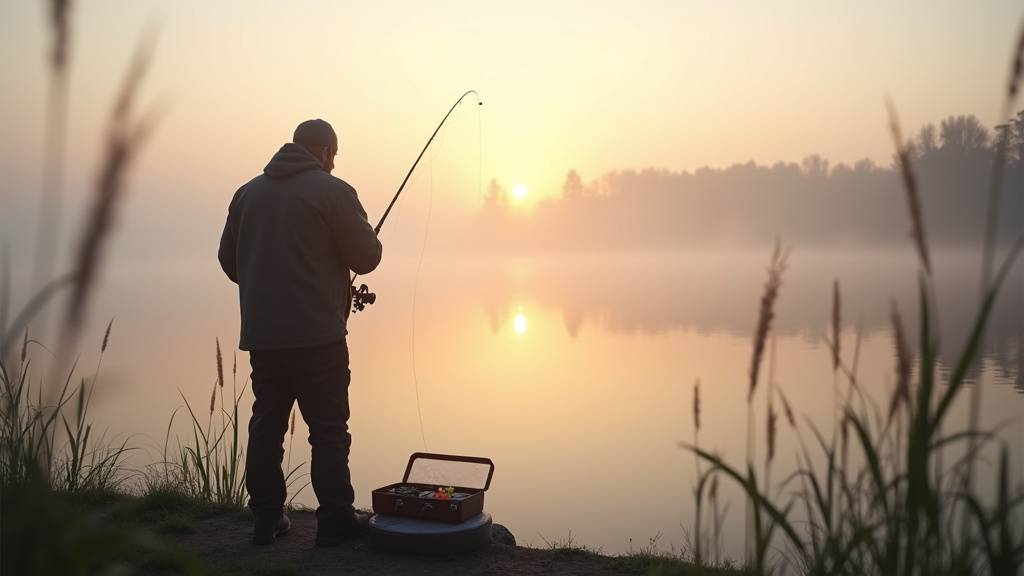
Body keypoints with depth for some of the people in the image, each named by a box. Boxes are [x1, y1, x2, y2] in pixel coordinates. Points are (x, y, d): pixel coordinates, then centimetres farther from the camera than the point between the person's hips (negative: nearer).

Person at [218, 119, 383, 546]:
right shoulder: (333, 191, -7)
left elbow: (228, 259, 14)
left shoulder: (249, 192, 11)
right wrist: (368, 237, 15)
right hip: (317, 335, -6)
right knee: (328, 430, 1)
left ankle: (267, 517, 18)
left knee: (266, 426, 13)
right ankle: (335, 520, 6)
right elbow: (366, 258, -6)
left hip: (261, 334, 6)